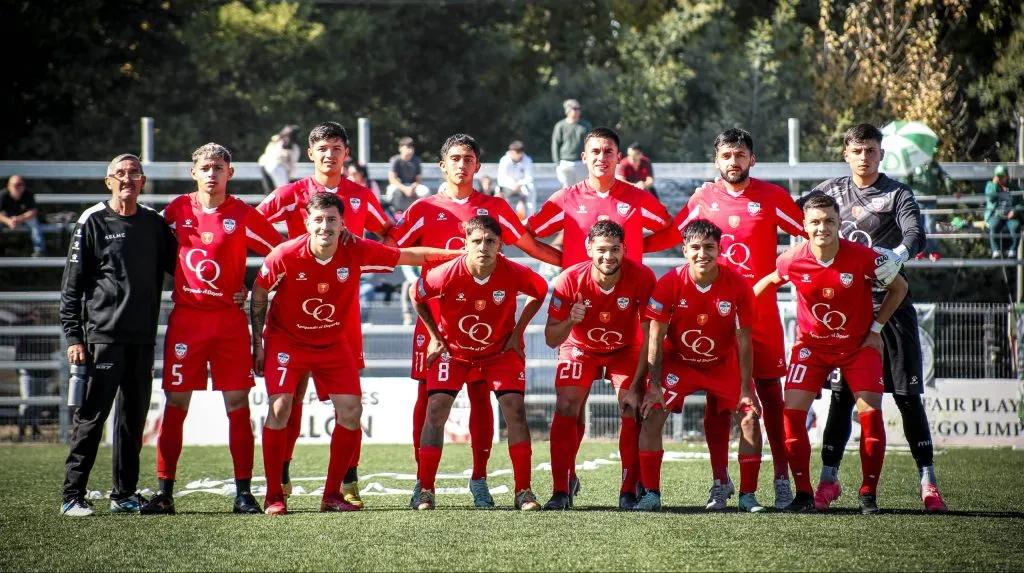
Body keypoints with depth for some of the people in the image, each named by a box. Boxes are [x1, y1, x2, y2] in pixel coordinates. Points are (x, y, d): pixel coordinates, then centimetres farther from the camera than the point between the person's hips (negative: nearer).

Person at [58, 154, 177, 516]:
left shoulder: (154, 225, 12)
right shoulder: (93, 222, 0)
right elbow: (71, 284, 0)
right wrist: (73, 336, -7)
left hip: (143, 337, 5)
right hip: (103, 334, -5)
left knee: (134, 417, 7)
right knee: (92, 415, -9)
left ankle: (124, 494, 16)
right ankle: (73, 495, -5)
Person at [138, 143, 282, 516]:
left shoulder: (243, 216, -1)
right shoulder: (178, 210, 6)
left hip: (230, 320, -1)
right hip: (186, 316, 1)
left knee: (238, 404, -2)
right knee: (175, 404, -1)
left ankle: (243, 492, 2)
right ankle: (164, 492, 3)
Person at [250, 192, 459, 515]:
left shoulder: (358, 253, -18)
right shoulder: (285, 256, -23)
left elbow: (408, 256, -5)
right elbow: (259, 294, -6)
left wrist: (459, 254, -5)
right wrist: (258, 343, -5)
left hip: (332, 342, 3)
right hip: (286, 339, -3)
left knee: (351, 409, -6)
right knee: (280, 407, -18)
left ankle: (332, 495, 6)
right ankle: (273, 496, -10)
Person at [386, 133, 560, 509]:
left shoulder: (494, 208, 10)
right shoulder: (425, 209, 8)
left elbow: (530, 246, 15)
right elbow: (390, 248, 6)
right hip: (434, 315, 0)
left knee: (480, 395, -1)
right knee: (429, 396, -2)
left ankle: (479, 480, 6)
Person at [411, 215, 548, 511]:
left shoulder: (514, 274, -24)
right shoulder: (447, 275, -27)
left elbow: (540, 292, -1)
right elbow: (417, 296, -6)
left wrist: (517, 333, -3)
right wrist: (435, 337, -3)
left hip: (500, 350, 0)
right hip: (453, 350, 0)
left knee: (514, 408, -13)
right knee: (436, 408, -13)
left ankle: (523, 491, -5)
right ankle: (425, 491, -7)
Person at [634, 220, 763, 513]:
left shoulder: (738, 285, -18)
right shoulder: (669, 284, -21)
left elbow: (744, 341, -11)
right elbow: (656, 338, -14)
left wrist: (745, 389, -12)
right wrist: (655, 386, -17)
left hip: (724, 364, 1)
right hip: (678, 362, -1)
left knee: (750, 418, -12)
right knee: (652, 417, -17)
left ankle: (747, 495, 1)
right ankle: (651, 494, -8)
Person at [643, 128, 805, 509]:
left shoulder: (772, 197, 1)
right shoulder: (703, 198, 8)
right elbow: (669, 236, 18)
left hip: (760, 309, -2)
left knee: (769, 392, 0)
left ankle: (782, 478, 4)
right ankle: (721, 480, 8)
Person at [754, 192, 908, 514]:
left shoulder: (862, 257, -20)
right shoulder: (793, 260, -16)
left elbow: (899, 288, -2)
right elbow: (767, 284, 8)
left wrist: (876, 328, -4)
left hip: (859, 345, -1)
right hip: (811, 344, 1)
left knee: (870, 413, -15)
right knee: (792, 412, -13)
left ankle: (869, 495, -2)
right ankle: (804, 494, -1)